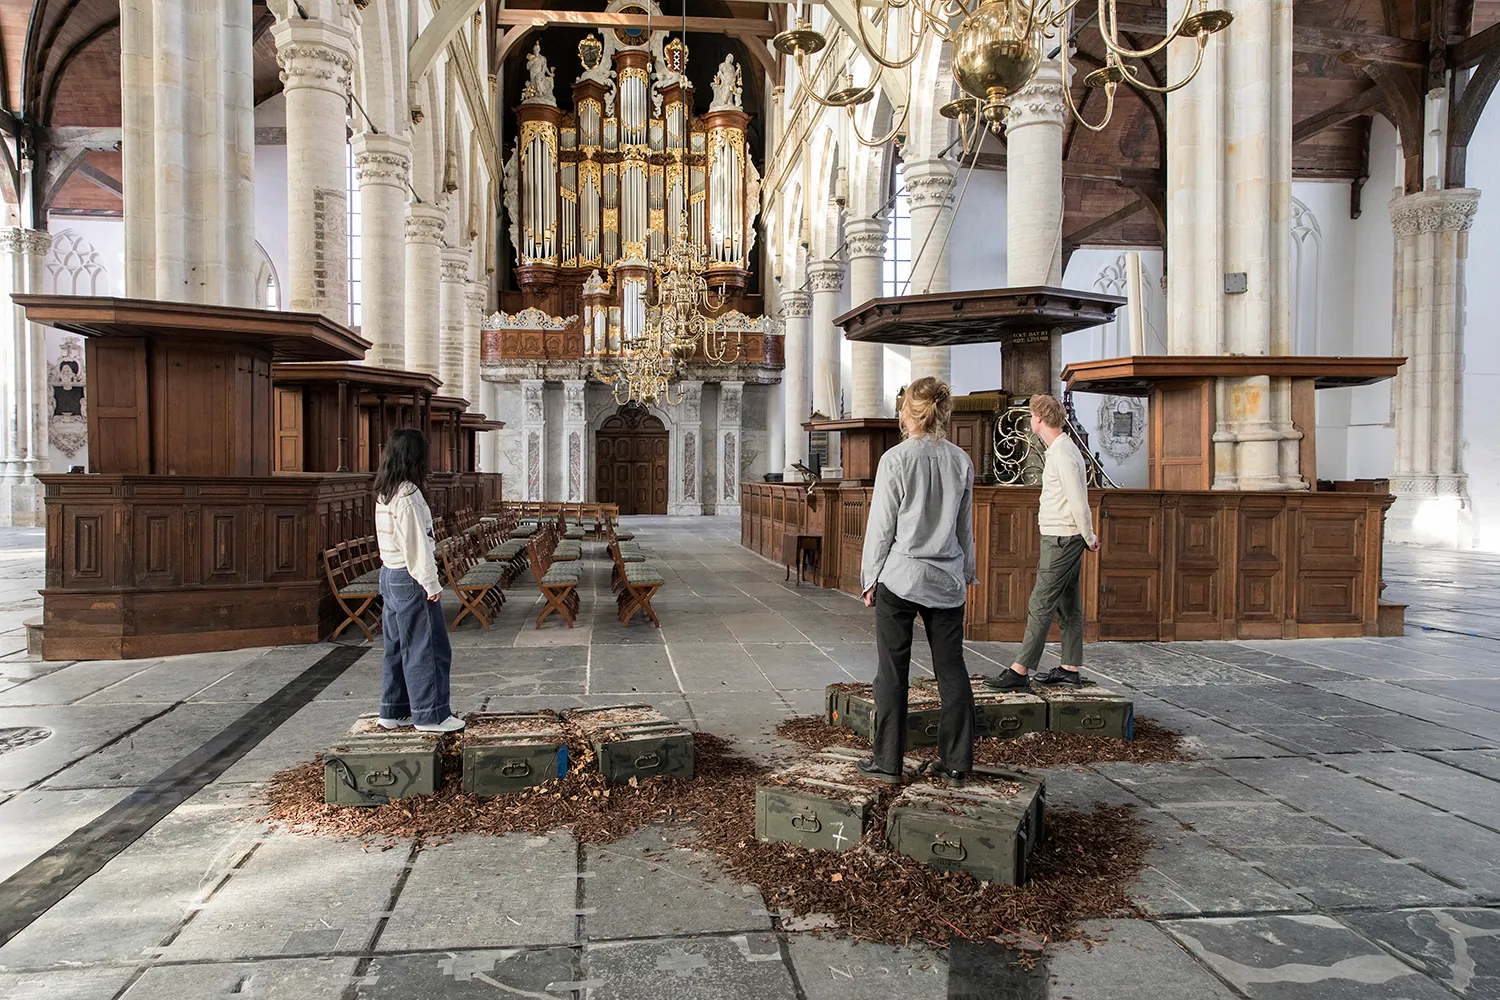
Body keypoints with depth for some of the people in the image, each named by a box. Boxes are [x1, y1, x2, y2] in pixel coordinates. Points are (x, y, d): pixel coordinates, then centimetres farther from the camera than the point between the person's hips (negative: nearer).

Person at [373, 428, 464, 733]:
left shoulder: (384, 493, 9)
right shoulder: (408, 494, -19)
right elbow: (416, 545, -20)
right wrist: (431, 584, -15)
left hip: (389, 574, 10)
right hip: (410, 578, -9)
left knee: (398, 646, 16)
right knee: (426, 648, -1)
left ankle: (394, 712, 23)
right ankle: (430, 715, 6)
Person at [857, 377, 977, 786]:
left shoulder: (896, 459, -10)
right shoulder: (961, 461, 3)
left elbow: (881, 526, -8)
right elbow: (966, 525, 11)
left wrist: (870, 577, 2)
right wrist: (967, 572, 22)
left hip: (900, 578, -4)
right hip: (947, 581, 4)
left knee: (892, 672, 5)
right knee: (952, 670, 10)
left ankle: (888, 762, 12)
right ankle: (956, 764, 16)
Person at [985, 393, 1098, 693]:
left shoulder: (1063, 454, -17)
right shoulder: (1063, 448, 16)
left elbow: (1078, 503, -20)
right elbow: (1076, 500, 20)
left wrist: (1089, 538, -9)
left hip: (1061, 539, -10)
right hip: (1061, 537, 10)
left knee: (1041, 606, -10)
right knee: (1068, 606, 12)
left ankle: (1020, 671, -9)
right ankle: (1070, 668, 18)